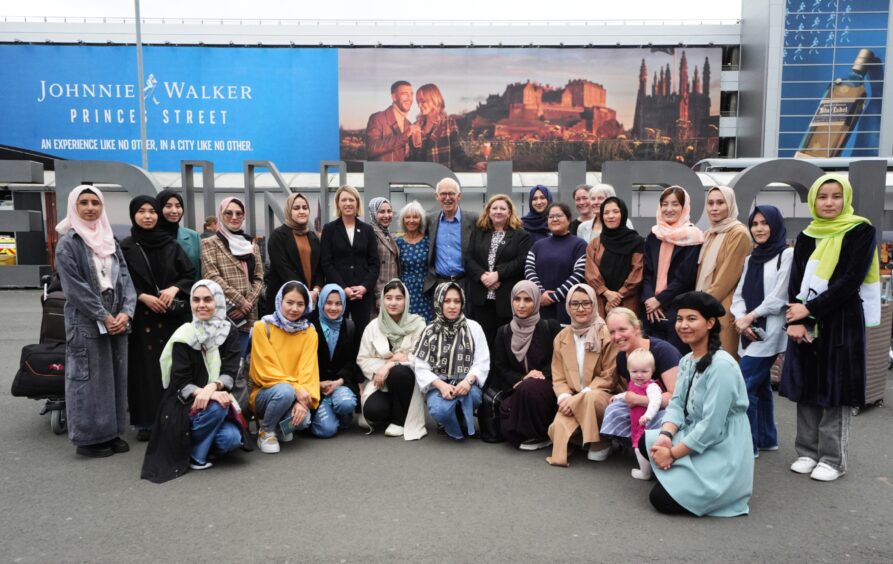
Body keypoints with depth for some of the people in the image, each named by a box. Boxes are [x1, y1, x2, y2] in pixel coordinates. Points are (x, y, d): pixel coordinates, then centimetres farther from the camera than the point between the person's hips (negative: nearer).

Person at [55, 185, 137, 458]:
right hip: (86, 323, -6)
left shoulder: (111, 241, 13)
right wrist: (104, 317, -15)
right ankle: (87, 438, 9)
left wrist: (125, 312, -8)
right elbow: (75, 287, -11)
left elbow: (125, 278, 7)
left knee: (116, 376, 9)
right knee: (90, 378, -2)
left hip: (117, 321, 6)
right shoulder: (67, 244, -4)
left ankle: (112, 432, 19)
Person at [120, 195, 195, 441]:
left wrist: (174, 288, -10)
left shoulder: (171, 244, 8)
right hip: (141, 317, -2)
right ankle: (145, 421, 8)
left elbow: (191, 274, 7)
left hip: (172, 316, 2)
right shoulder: (125, 248, 1)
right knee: (145, 367, -1)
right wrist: (143, 296, -13)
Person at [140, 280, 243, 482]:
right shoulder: (184, 336, -8)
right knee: (216, 407, -34)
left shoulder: (230, 332, -1)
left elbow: (230, 372, -9)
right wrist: (205, 394, -30)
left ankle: (202, 441, 9)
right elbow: (181, 383, -12)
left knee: (231, 438, -24)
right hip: (186, 404, -2)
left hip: (218, 397, 3)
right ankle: (193, 454, -9)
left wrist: (212, 387, -30)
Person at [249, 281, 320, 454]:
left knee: (302, 420, -28)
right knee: (285, 391, -35)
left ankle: (281, 426, 10)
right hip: (264, 392, -3)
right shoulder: (262, 327, -10)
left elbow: (308, 369, -8)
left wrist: (303, 398, -25)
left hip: (296, 394, 3)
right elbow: (266, 369, -14)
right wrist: (295, 388, -25)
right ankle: (266, 431, -6)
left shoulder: (310, 333, -1)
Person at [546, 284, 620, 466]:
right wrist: (565, 397, -14)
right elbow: (558, 377, 8)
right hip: (573, 400, 2)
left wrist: (581, 396, -19)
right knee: (560, 426, -29)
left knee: (590, 398, -37)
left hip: (603, 396, -2)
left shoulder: (606, 334, -6)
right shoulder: (562, 337, 9)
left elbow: (609, 377, -9)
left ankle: (600, 442, -12)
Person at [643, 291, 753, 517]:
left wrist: (673, 453, -19)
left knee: (661, 499, -15)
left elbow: (711, 426, -25)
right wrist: (665, 435, -17)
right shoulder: (686, 361, 6)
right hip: (693, 437, 9)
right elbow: (677, 403, 3)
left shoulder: (721, 365, -24)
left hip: (720, 453, -9)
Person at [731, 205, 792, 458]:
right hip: (749, 332, 7)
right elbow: (739, 295, 10)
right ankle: (767, 439, 25)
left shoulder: (787, 255, -5)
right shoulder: (751, 259, 16)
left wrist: (749, 318, -9)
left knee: (743, 386, -12)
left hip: (770, 331, -7)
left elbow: (778, 298, -12)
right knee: (760, 386, 14)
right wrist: (741, 320, -7)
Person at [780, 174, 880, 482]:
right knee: (806, 389, 7)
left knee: (834, 391, -1)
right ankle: (808, 452, 18)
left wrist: (810, 308, -14)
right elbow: (795, 282, 4)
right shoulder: (805, 237, 10)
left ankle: (833, 459, 10)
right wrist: (796, 320, -10)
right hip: (806, 324, 4)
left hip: (841, 322, -4)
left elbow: (851, 281, -12)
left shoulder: (861, 232, -3)